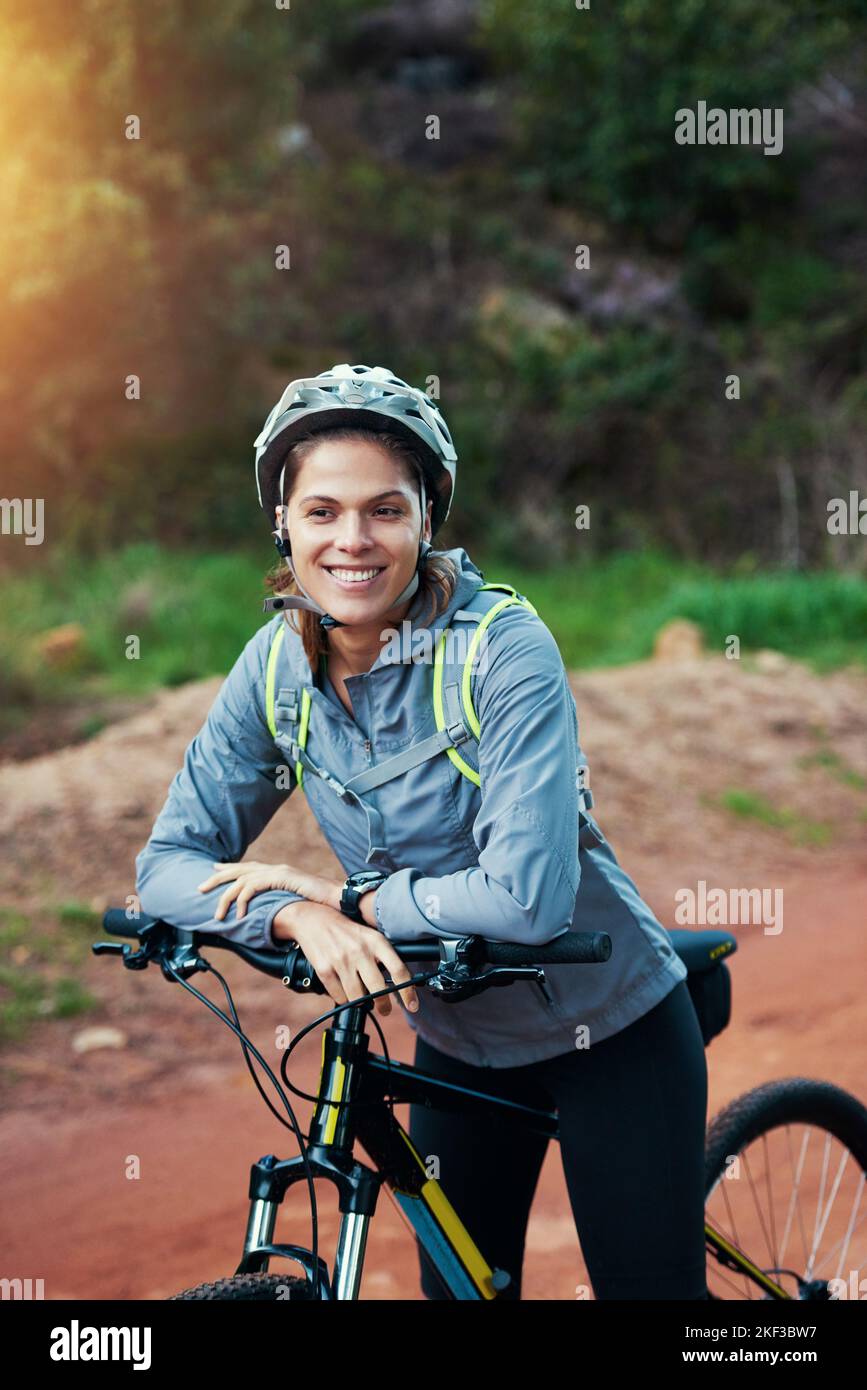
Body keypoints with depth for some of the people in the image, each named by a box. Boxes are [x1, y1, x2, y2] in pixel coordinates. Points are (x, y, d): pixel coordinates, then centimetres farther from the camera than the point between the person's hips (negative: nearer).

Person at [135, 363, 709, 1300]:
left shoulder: (504, 648, -25)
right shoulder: (278, 665, -10)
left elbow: (527, 896, -32)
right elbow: (169, 863, -11)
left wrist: (345, 895, -24)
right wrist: (301, 917, -29)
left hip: (610, 1029, -4)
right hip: (457, 1039, 5)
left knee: (651, 1286, 2)